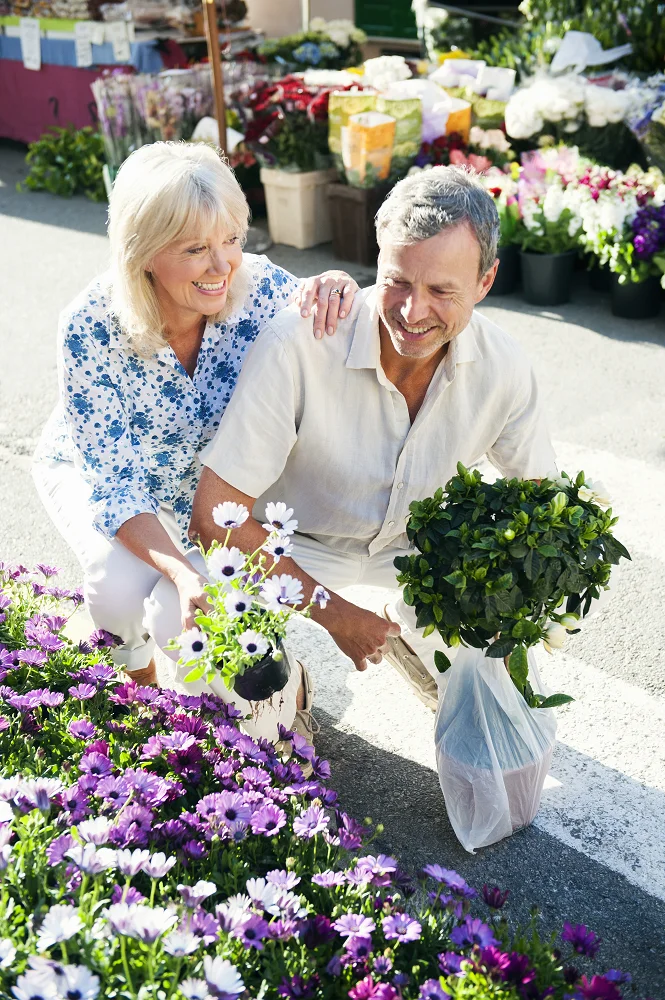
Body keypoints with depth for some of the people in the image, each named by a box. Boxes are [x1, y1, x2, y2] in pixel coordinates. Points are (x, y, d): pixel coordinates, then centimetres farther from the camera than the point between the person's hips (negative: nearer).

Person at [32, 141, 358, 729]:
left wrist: (335, 294, -37)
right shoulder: (91, 328, -35)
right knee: (122, 586, -28)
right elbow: (114, 483, -31)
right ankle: (138, 670, 10)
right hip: (94, 468, -2)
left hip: (210, 471, 3)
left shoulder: (257, 287, -28)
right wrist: (183, 572, -49)